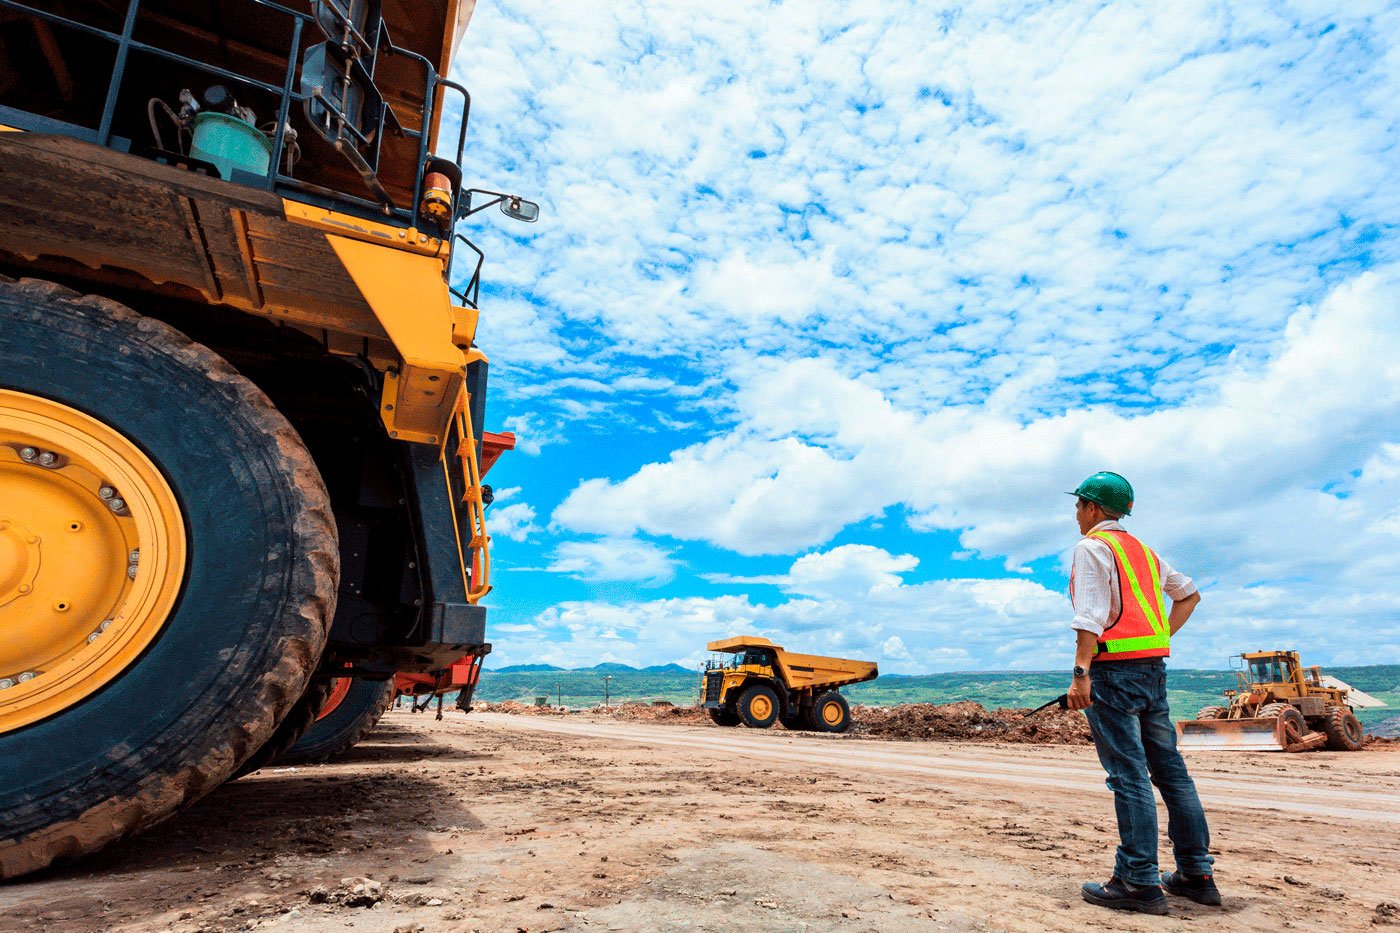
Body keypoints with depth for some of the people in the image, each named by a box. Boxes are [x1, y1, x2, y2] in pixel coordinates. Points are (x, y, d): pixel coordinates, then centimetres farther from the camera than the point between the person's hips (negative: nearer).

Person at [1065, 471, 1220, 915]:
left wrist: (1080, 674, -22)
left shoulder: (1091, 547, -7)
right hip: (1153, 666, 8)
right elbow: (1189, 594, 28)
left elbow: (1091, 616, -18)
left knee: (1128, 775, -7)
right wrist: (1162, 637, 21)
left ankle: (1138, 882, -4)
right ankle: (1196, 874, 19)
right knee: (1169, 767, 12)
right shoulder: (1142, 550, 19)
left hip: (1114, 668, -8)